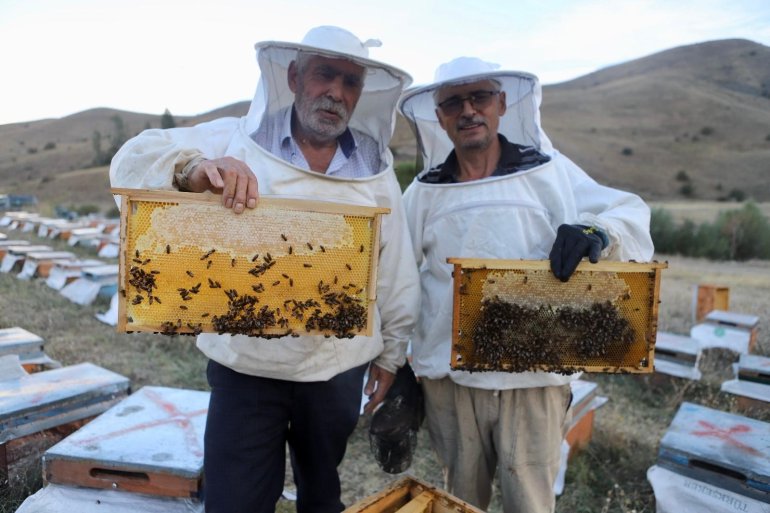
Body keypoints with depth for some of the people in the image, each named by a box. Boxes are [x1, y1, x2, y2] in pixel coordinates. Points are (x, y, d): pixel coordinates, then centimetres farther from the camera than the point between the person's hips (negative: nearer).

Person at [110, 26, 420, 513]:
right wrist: (193, 169, -34)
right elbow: (134, 160, -12)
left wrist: (391, 352, 10)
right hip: (246, 368, -2)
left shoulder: (375, 167, 0)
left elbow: (397, 272, 5)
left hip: (340, 371, 3)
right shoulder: (235, 141, -6)